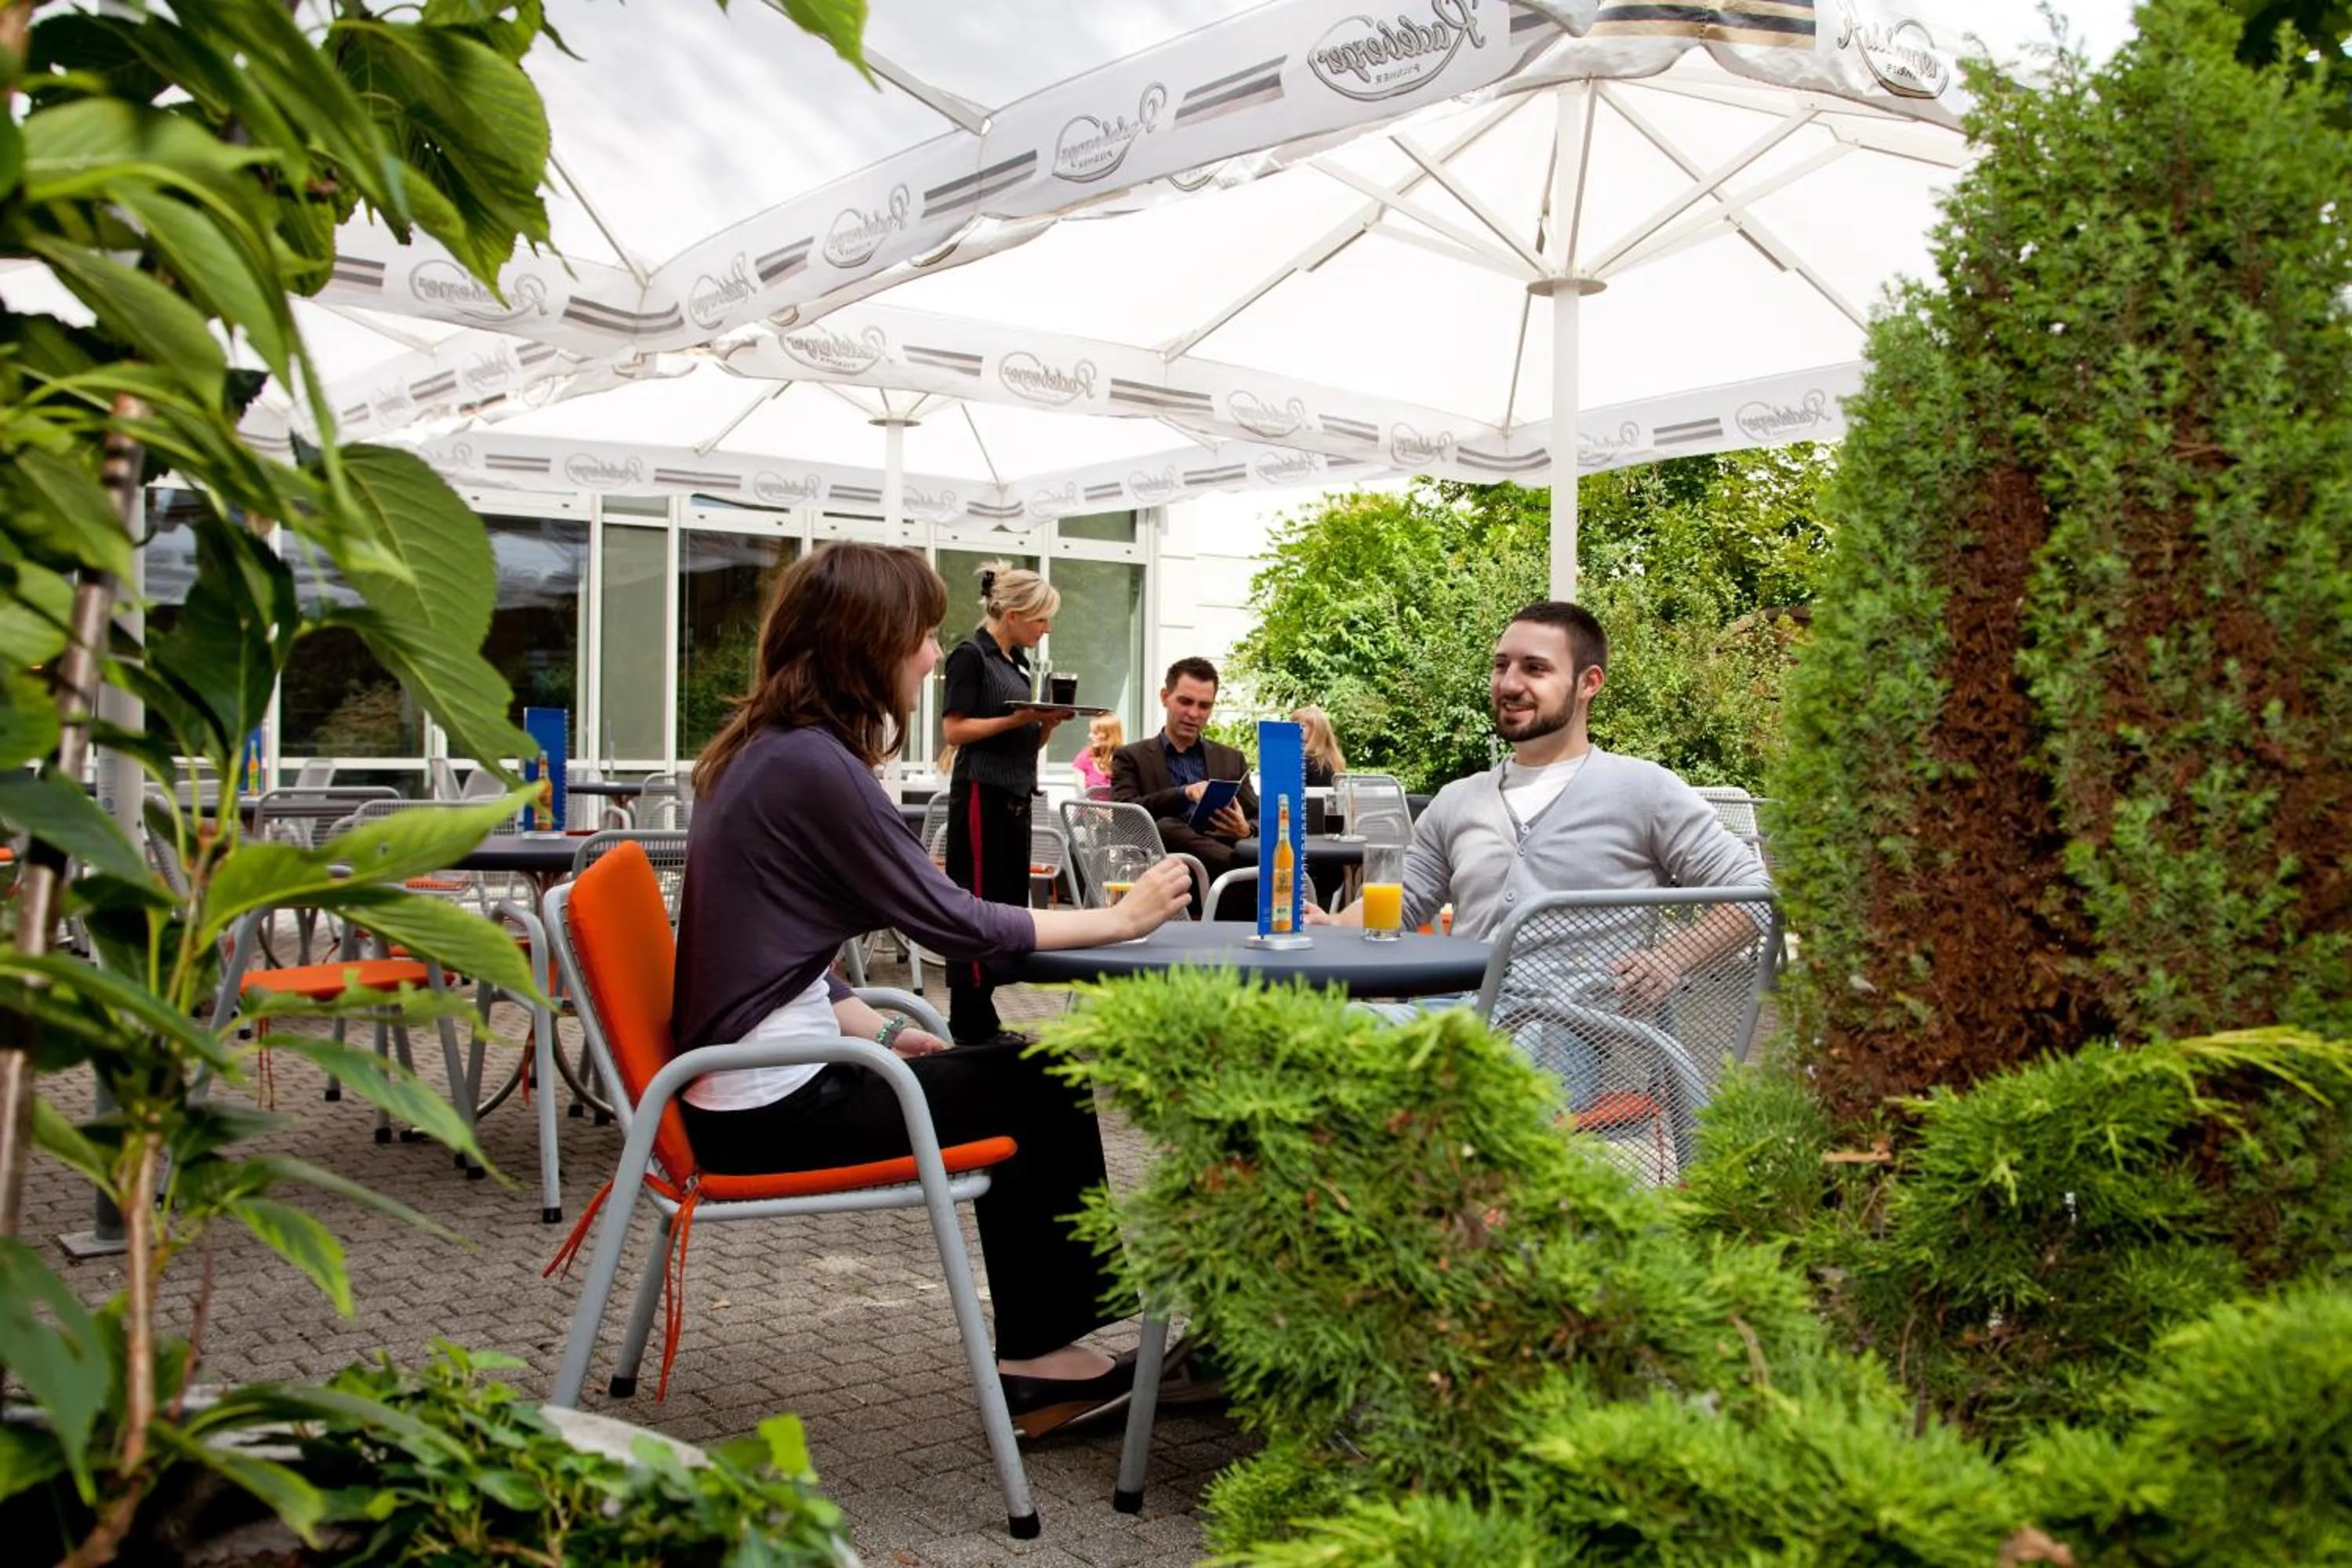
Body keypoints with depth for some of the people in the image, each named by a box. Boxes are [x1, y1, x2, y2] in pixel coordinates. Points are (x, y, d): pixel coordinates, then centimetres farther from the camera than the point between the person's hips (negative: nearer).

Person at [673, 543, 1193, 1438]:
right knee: (1050, 1091, 2)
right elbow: (953, 924, -18)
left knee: (1029, 1075, 15)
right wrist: (1121, 918, -9)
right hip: (774, 1112, -9)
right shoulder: (812, 765, -20)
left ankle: (1037, 1350, 20)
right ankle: (1039, 1354, 16)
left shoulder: (765, 752, 9)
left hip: (752, 1082, 9)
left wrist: (877, 1030, 8)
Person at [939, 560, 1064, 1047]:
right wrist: (1016, 719, -18)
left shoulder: (1017, 661, 18)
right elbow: (955, 730, -12)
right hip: (982, 794, -9)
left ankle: (980, 1019, 12)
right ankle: (972, 1023, -2)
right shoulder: (971, 655, -7)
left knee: (1008, 905, 6)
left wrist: (1048, 721, 2)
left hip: (1015, 796, 9)